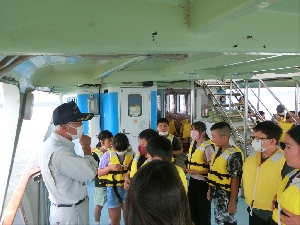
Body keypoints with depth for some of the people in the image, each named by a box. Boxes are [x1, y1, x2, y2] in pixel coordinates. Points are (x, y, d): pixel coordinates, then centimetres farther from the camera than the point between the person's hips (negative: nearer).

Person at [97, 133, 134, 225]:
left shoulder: (131, 154, -2)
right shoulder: (108, 154, -5)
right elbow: (99, 173, -2)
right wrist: (110, 167, -18)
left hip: (128, 188, 1)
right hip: (113, 189, -1)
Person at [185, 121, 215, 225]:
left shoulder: (208, 146, -18)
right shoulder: (192, 143, 6)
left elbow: (212, 167, -18)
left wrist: (197, 172, -24)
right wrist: (187, 168, 4)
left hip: (203, 180, -7)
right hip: (193, 179, 8)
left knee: (203, 207, 6)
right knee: (192, 204, 18)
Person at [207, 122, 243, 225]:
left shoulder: (233, 155, -20)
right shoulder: (218, 151, 5)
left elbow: (235, 180, -19)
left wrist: (232, 201, -17)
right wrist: (210, 190, 16)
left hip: (226, 196, -8)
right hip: (217, 195, 8)